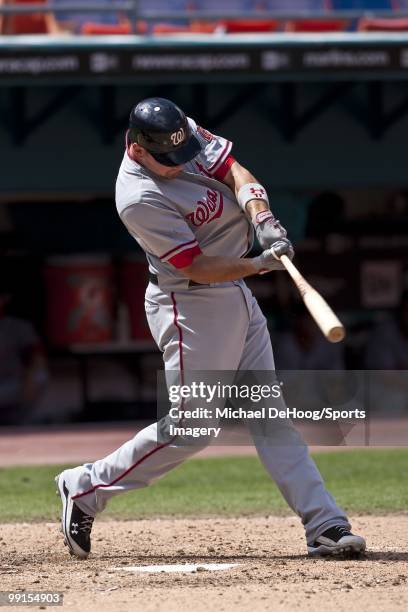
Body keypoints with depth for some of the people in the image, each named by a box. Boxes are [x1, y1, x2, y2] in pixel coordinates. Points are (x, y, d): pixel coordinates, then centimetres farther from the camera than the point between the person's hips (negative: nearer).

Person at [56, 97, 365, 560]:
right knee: (190, 427, -6)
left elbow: (235, 173, -6)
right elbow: (197, 266, -24)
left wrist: (262, 218, -25)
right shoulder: (139, 200, -25)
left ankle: (325, 525, 3)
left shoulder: (186, 132, -3)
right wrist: (261, 264, -36)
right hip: (191, 308, -8)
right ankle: (85, 488, 9)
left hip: (236, 296, 8)